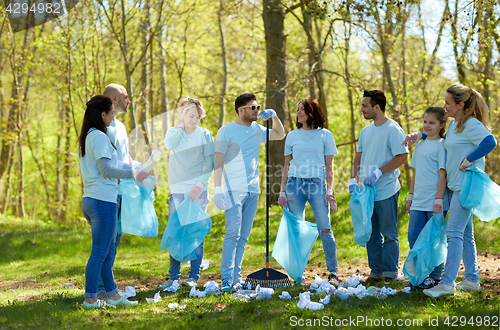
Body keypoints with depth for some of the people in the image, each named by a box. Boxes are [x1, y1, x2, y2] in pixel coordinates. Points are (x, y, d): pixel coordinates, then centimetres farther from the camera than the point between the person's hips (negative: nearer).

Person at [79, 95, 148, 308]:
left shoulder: (86, 137, 17)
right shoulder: (99, 137, -12)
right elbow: (106, 169, -19)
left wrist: (114, 178, 26)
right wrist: (133, 174, -12)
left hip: (90, 200, 10)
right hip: (102, 201, -10)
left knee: (106, 252, 15)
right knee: (99, 252, -5)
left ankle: (112, 294, 21)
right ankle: (90, 298, -1)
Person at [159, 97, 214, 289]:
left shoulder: (204, 135, 5)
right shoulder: (174, 131, 10)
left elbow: (210, 163, 0)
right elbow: (169, 144, -14)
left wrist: (200, 184, -12)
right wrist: (180, 127, -3)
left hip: (198, 191, -2)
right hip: (177, 191, 2)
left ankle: (194, 276, 4)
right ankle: (173, 277, 5)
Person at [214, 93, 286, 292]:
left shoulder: (257, 130, 13)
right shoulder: (226, 131, -3)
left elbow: (281, 135, 30)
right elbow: (218, 162, -6)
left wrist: (274, 116, 12)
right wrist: (217, 189, -15)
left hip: (253, 190, 6)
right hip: (234, 190, -6)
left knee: (243, 236, 6)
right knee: (232, 233, -13)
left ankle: (236, 276, 10)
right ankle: (227, 279, -13)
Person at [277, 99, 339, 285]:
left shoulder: (325, 135, 8)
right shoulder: (292, 136, 13)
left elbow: (329, 166, 7)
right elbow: (287, 166, 16)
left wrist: (330, 190, -4)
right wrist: (282, 192, 9)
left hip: (316, 185, -2)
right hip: (295, 184, 2)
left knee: (325, 229, -10)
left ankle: (333, 272, -2)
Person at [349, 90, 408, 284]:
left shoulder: (393, 129, -9)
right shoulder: (366, 131, 14)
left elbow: (402, 157, -15)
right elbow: (359, 157, 20)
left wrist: (378, 172, -20)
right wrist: (352, 179, 5)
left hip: (386, 190, -8)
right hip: (367, 190, 8)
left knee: (389, 234, 0)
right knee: (371, 234, 11)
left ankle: (390, 273, 7)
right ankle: (376, 272, 19)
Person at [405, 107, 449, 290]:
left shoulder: (441, 145, -6)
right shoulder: (420, 146, 16)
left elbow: (443, 174, -11)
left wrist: (439, 200, -16)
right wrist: (410, 195, 18)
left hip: (435, 202, -7)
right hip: (418, 202, 7)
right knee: (413, 236, 5)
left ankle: (435, 276, 11)